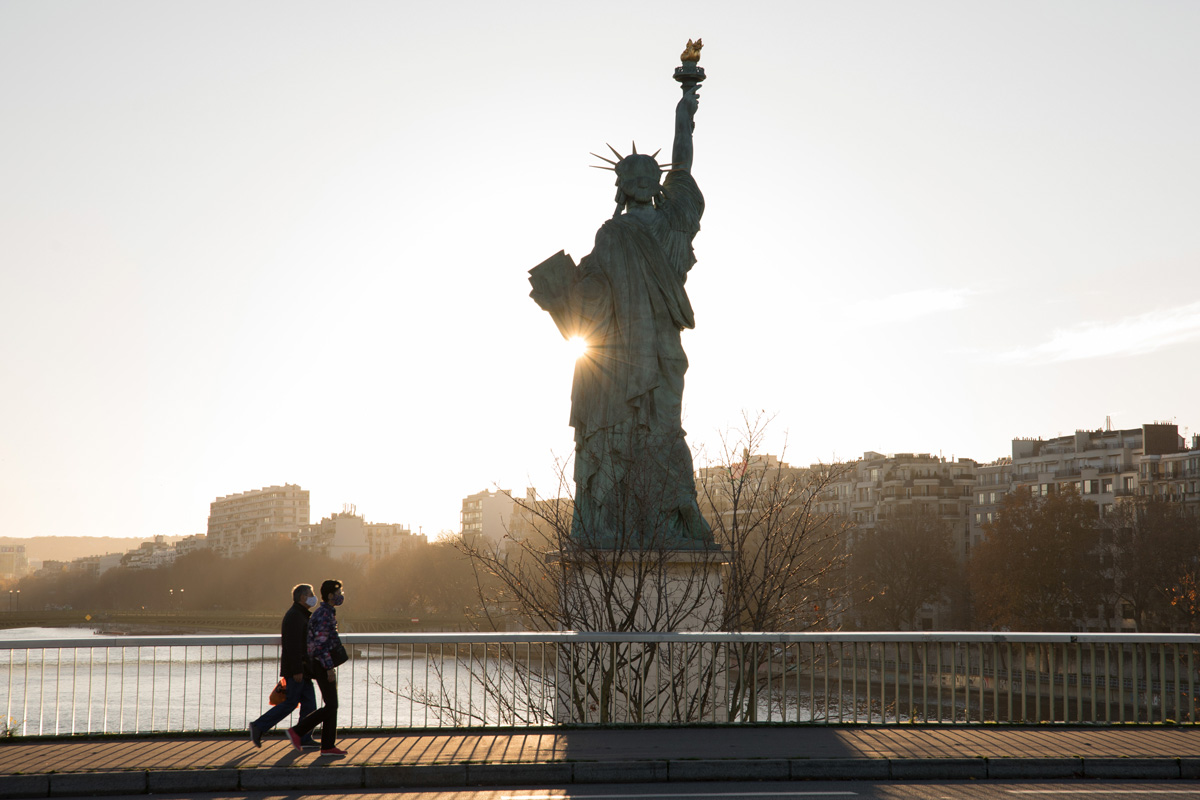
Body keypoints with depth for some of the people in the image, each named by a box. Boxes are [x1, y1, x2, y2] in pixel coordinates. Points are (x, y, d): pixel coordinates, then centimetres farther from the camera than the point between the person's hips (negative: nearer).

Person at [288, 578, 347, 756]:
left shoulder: (327, 612, 16)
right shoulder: (324, 615, -17)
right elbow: (321, 643, -23)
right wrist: (329, 668, -23)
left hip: (324, 664, 10)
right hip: (323, 665, -10)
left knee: (332, 706, 8)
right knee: (330, 707, -8)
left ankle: (328, 746, 8)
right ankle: (297, 731, -3)